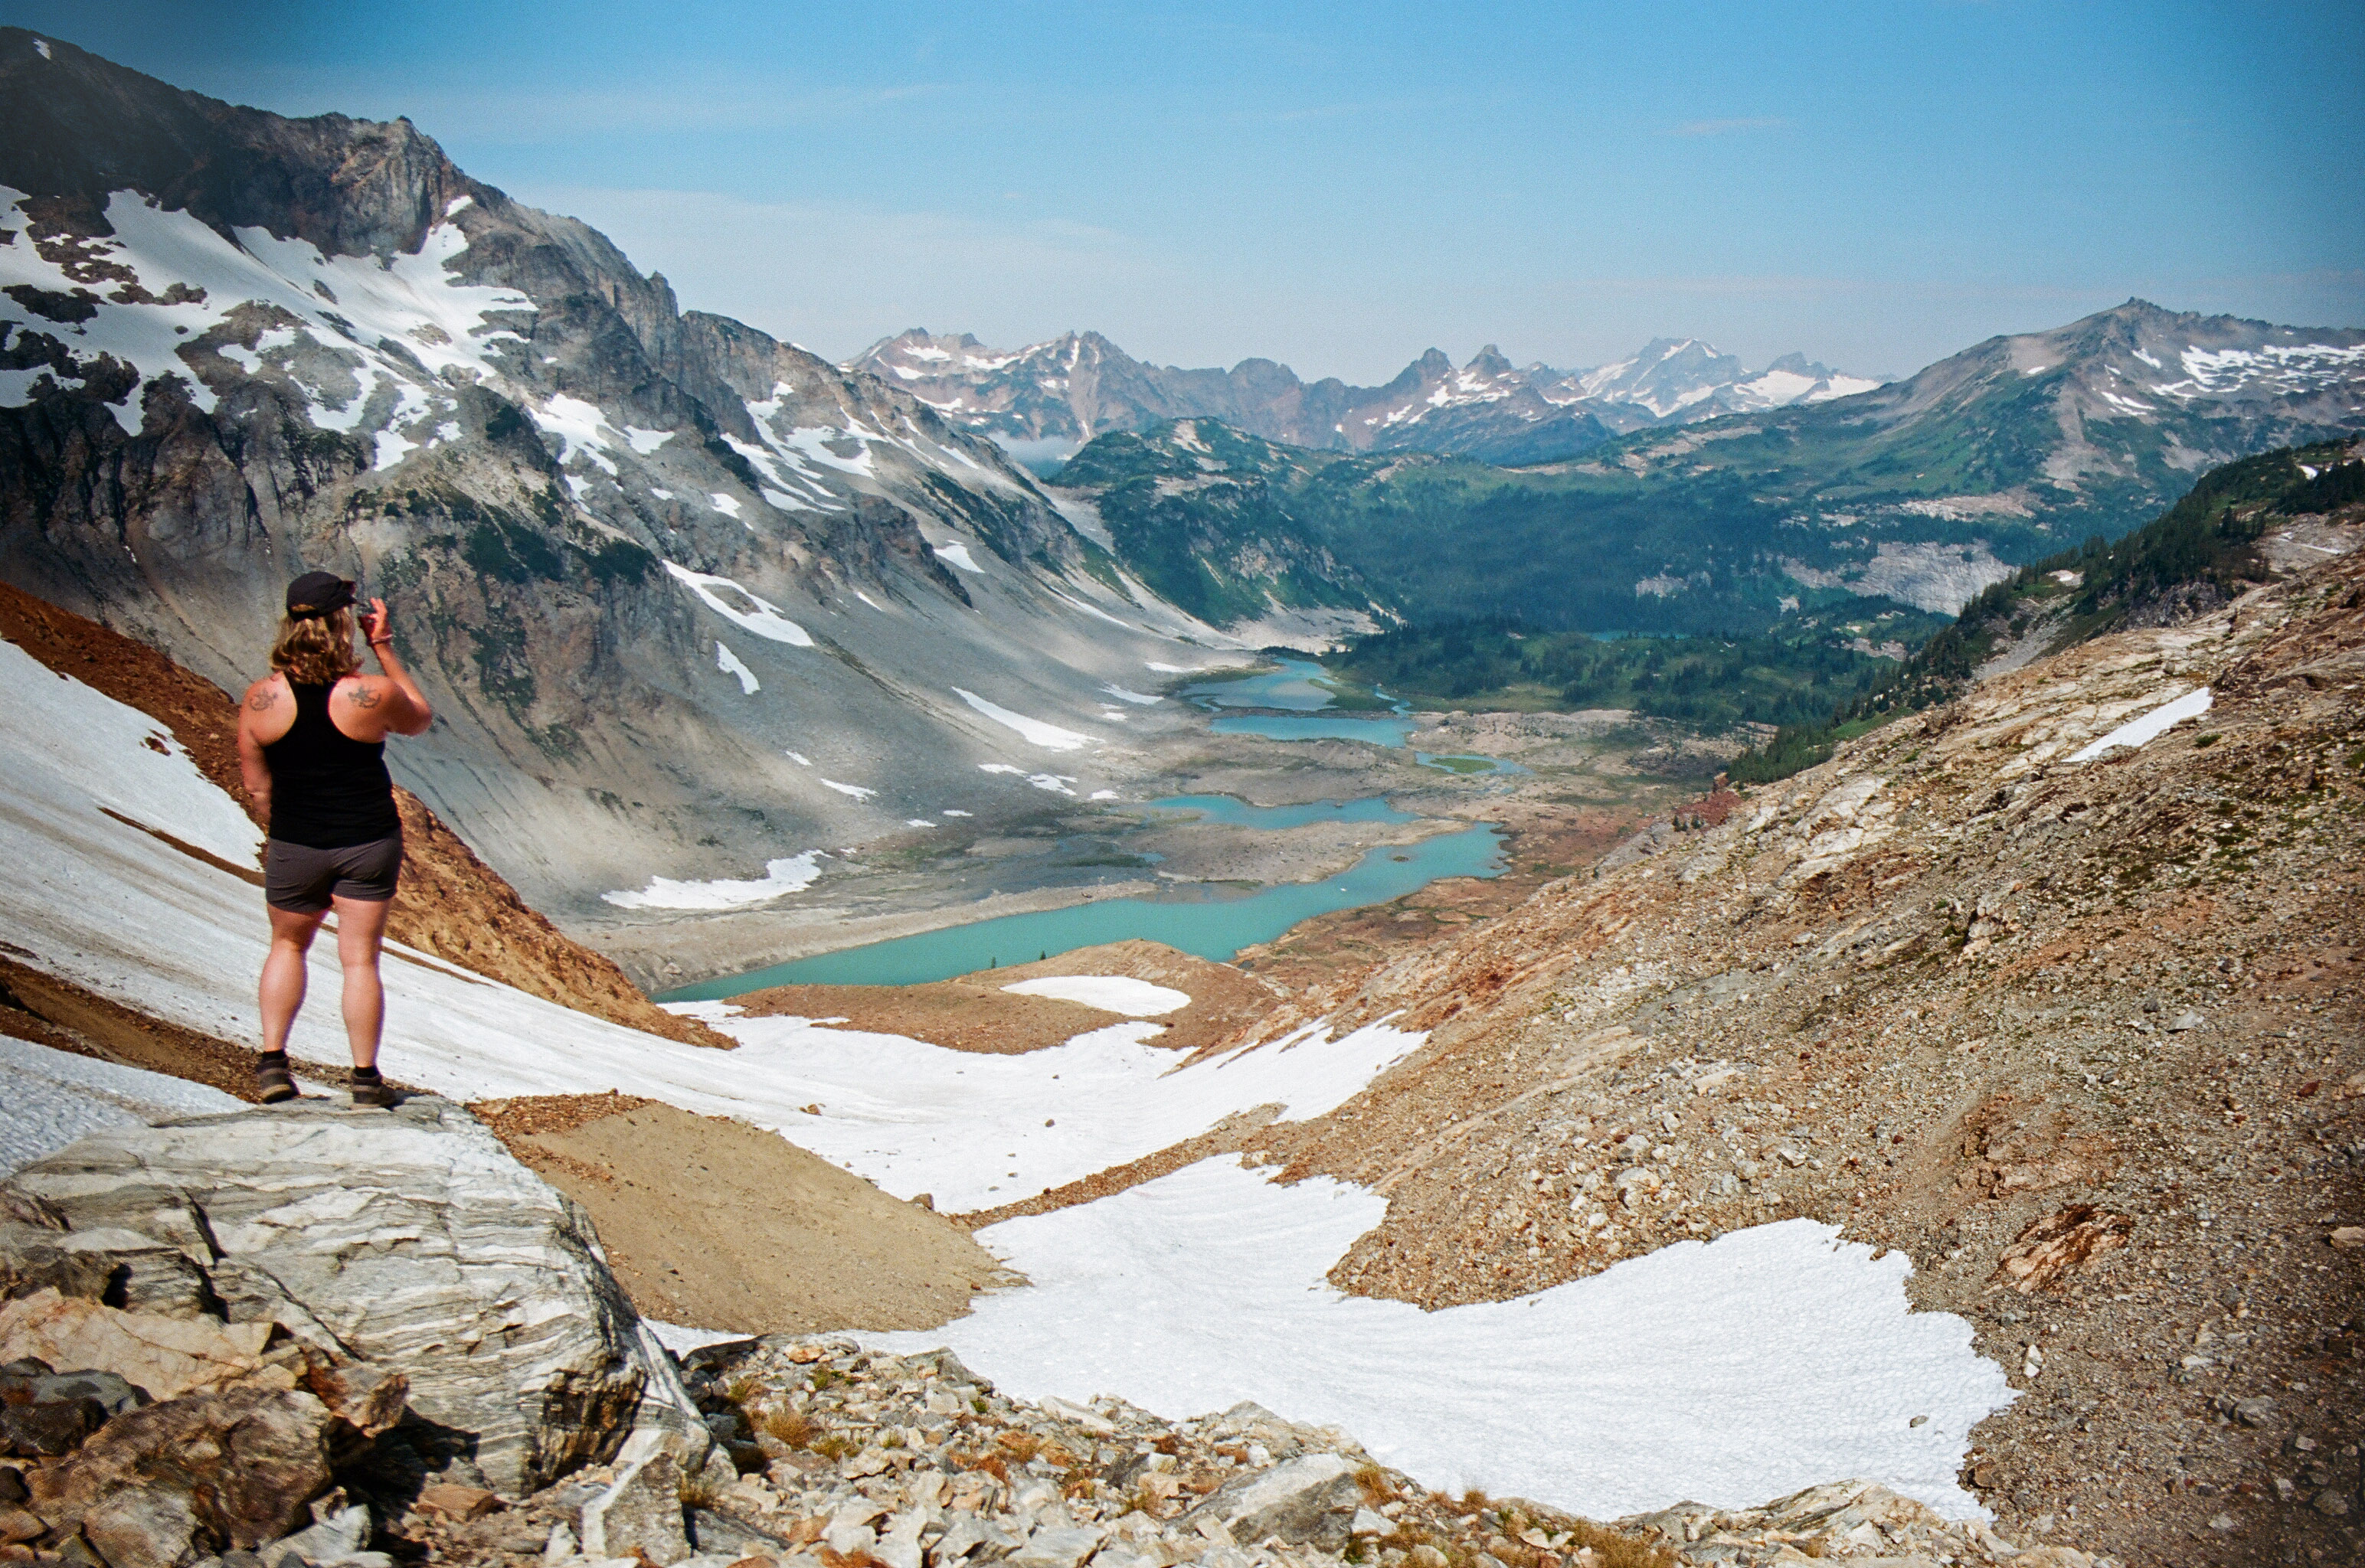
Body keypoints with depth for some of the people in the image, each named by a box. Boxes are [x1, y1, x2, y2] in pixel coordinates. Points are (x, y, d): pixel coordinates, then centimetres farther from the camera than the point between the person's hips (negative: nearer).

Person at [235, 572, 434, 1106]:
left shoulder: (259, 698, -9)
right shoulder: (372, 694, -16)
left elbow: (258, 788, 0)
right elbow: (421, 719, 7)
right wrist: (384, 648, 3)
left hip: (294, 845, 2)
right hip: (368, 842, -2)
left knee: (288, 945, 23)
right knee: (360, 958, 6)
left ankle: (272, 1062, 17)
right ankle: (366, 1078, 12)